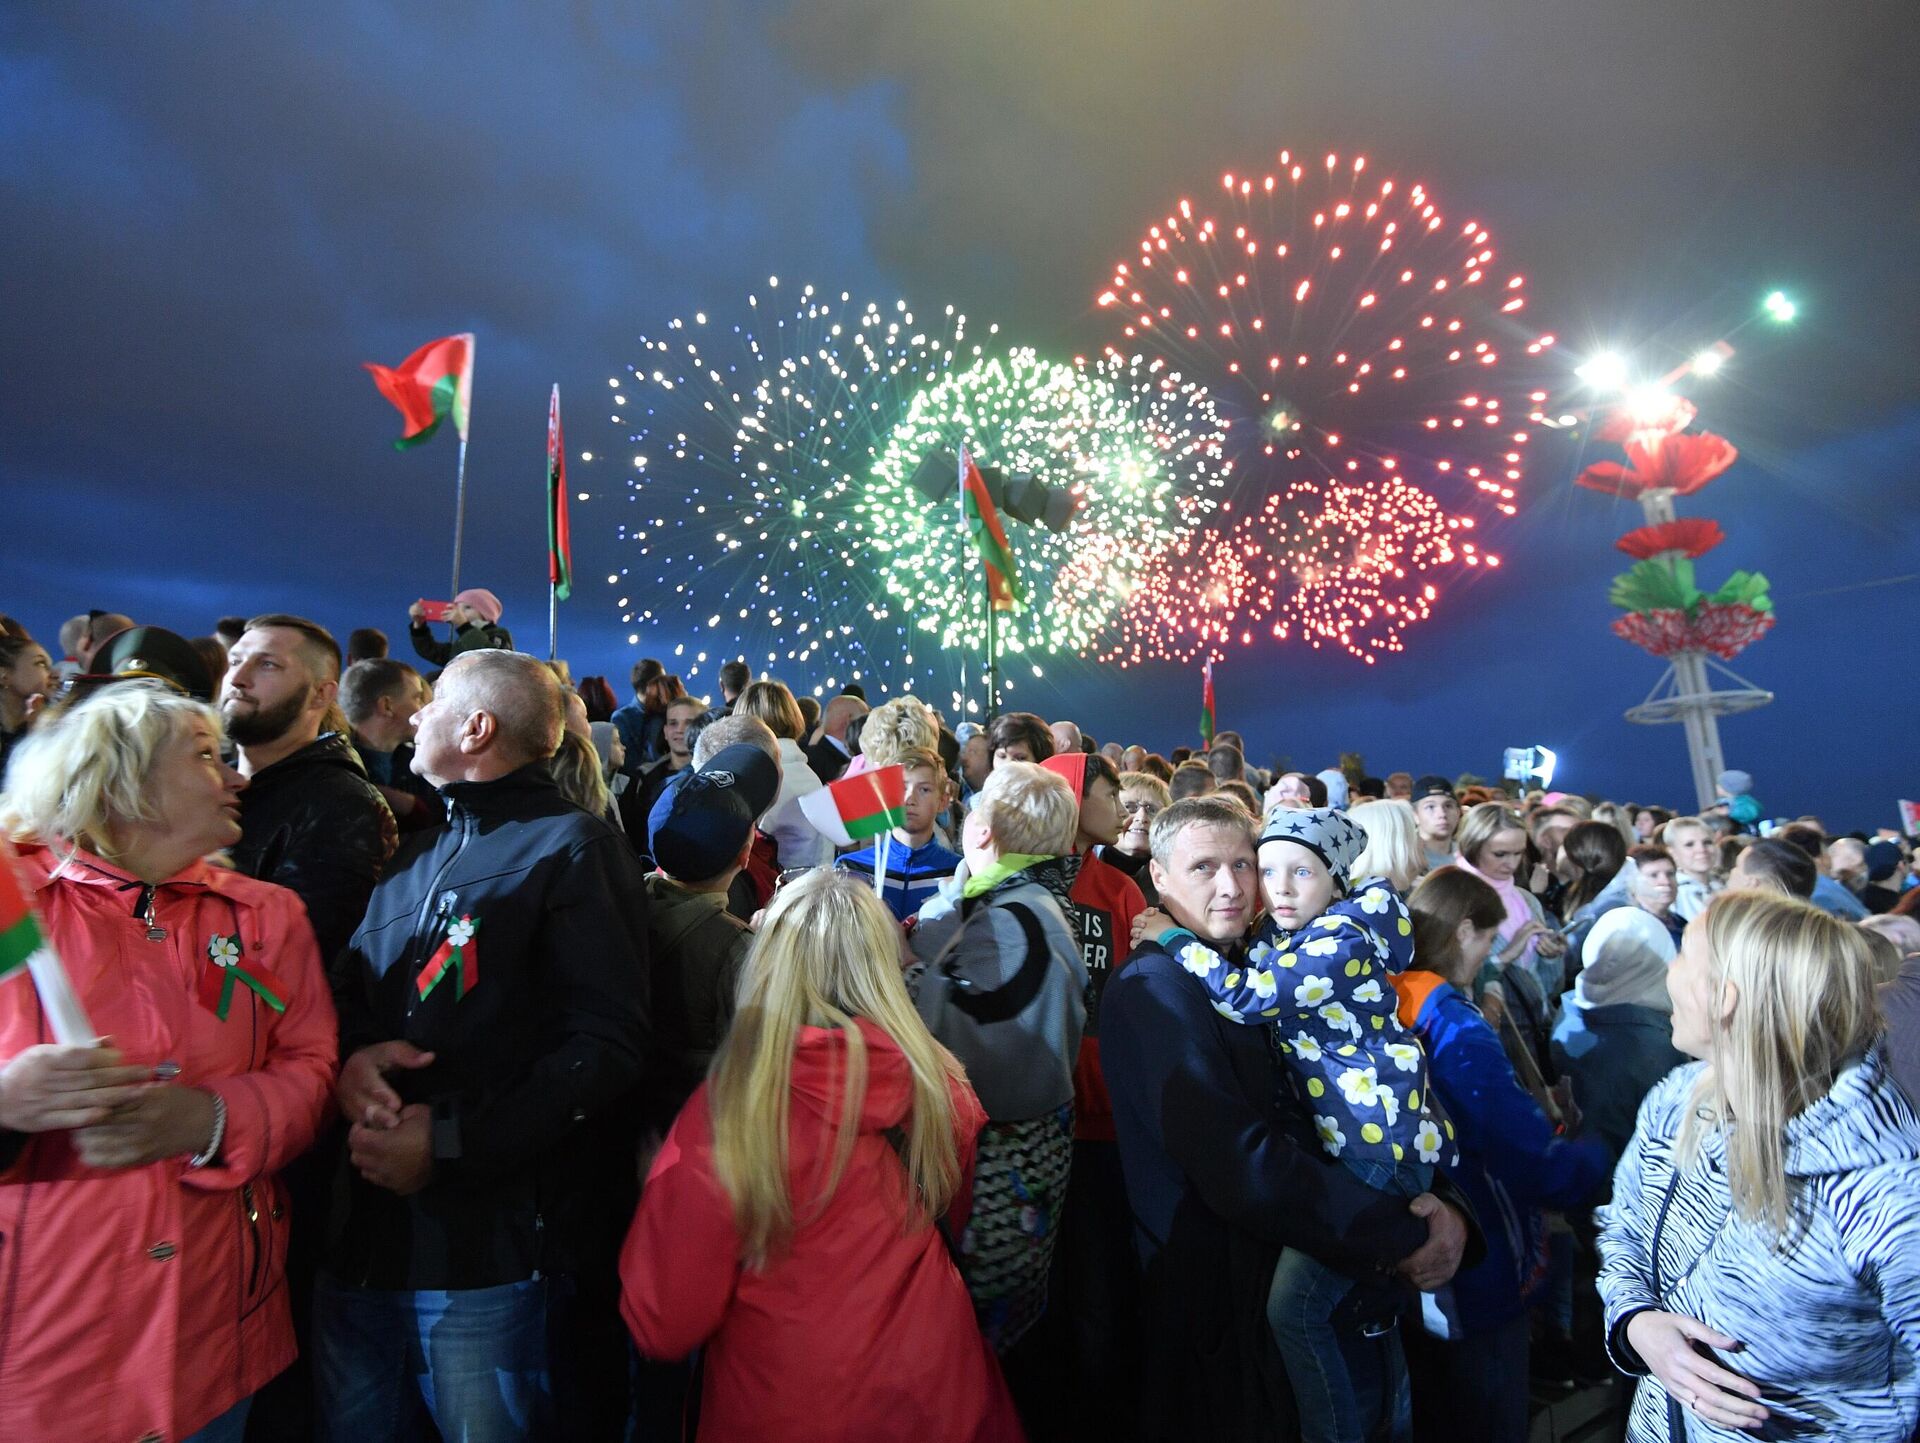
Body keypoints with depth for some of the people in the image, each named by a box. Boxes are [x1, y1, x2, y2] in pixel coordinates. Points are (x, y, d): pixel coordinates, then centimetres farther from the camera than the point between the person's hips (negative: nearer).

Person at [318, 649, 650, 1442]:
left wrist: (452, 1142, -20)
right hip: (366, 1236, 7)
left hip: (493, 1250, -7)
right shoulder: (416, 855, 15)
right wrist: (350, 1056, -7)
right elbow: (347, 987, 15)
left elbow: (606, 1044, -17)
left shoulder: (572, 848, -11)